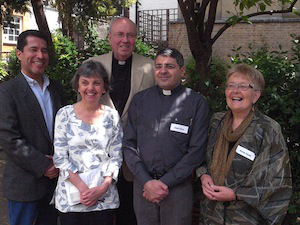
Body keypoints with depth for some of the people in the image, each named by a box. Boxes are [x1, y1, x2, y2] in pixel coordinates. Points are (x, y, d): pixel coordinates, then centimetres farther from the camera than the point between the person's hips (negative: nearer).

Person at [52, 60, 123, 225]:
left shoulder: (112, 115, 2)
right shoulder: (64, 114, -2)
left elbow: (116, 156, 2)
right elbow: (60, 157, -4)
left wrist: (104, 187, -11)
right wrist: (82, 188, -13)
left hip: (105, 197, 1)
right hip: (70, 197, -1)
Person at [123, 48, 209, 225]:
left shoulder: (197, 103, -2)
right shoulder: (140, 100, 6)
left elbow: (196, 151, -6)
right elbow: (129, 144, 4)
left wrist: (165, 183, -10)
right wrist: (146, 181, -8)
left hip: (178, 188, -2)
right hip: (142, 185, 2)